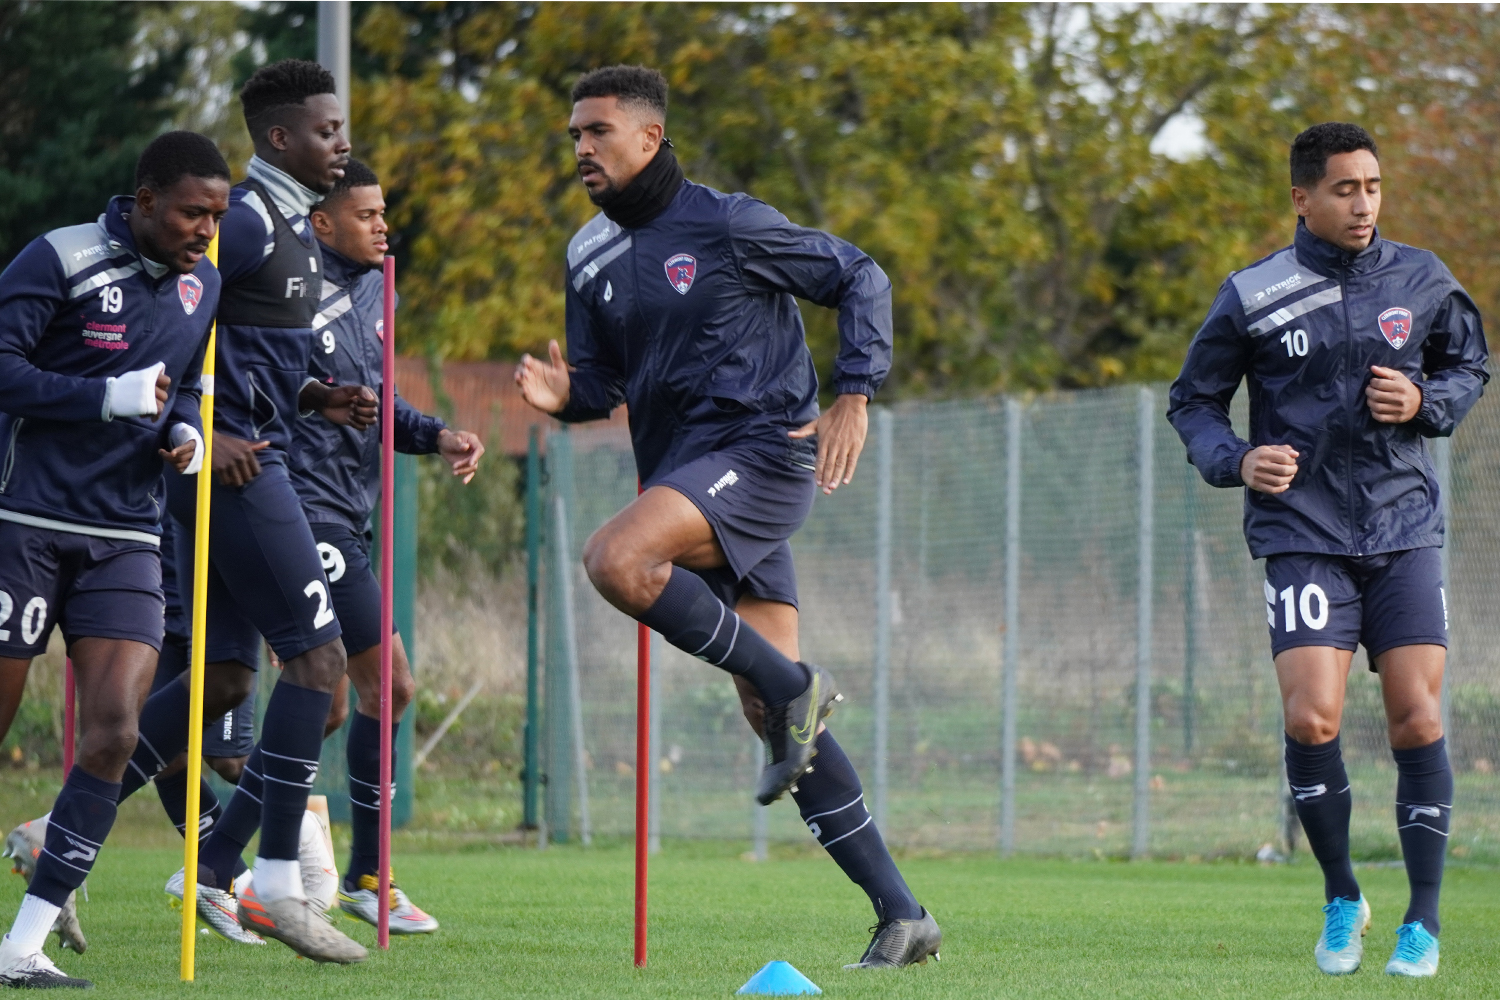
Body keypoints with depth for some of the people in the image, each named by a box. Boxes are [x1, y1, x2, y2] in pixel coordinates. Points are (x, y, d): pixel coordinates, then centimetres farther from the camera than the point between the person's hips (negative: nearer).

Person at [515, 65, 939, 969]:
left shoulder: (728, 225, -6)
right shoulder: (592, 260, 13)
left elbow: (860, 278, -1)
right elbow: (604, 381, 19)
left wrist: (853, 397, -10)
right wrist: (563, 396, -4)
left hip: (760, 450, -7)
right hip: (679, 472, 7)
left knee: (615, 560, -30)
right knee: (774, 716, 2)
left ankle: (792, 687, -14)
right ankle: (902, 915, 3)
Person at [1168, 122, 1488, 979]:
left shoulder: (1420, 280, 5)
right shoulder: (1253, 298, -1)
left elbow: (1471, 364, 19)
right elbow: (1194, 401, 9)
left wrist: (1425, 403, -2)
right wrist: (1236, 460, -11)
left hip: (1405, 529, 2)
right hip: (1304, 535, -2)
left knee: (1419, 719, -6)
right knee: (1313, 717, -16)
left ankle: (1425, 919, 7)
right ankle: (1342, 898, 6)